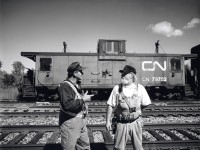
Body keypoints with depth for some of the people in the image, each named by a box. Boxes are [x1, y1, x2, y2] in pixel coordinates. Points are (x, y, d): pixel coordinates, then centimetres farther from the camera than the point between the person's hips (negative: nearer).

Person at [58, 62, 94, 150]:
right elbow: (67, 105, -29)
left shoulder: (77, 85, 15)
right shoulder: (65, 86, -18)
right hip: (70, 123, -9)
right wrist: (83, 100, -21)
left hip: (81, 121, 9)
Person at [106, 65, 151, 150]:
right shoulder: (117, 88, -6)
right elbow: (110, 106, -3)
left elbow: (145, 104, 5)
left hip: (135, 123, 1)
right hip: (121, 123, 0)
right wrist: (108, 121, -3)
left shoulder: (140, 88, -5)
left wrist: (136, 110, 7)